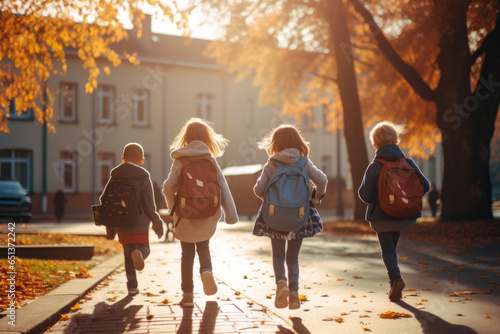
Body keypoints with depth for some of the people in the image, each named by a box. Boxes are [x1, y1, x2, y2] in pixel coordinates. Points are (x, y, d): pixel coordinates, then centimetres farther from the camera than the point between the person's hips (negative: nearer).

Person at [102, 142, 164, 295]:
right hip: (139, 223, -3)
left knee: (128, 254, 15)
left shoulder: (114, 177, 6)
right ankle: (139, 253, -27)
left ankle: (132, 285, 11)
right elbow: (149, 206, -8)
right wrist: (158, 224, 4)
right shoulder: (144, 178, -5)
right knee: (144, 248, 9)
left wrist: (109, 227, 14)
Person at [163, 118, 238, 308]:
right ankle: (206, 271, -7)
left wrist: (174, 209, 4)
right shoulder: (210, 160, -3)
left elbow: (168, 187, -12)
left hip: (186, 216, -1)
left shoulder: (180, 160, -6)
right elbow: (223, 187, -6)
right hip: (208, 216, 1)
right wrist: (230, 214, -4)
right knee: (203, 247, 22)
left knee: (187, 255, 11)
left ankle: (187, 296, 12)